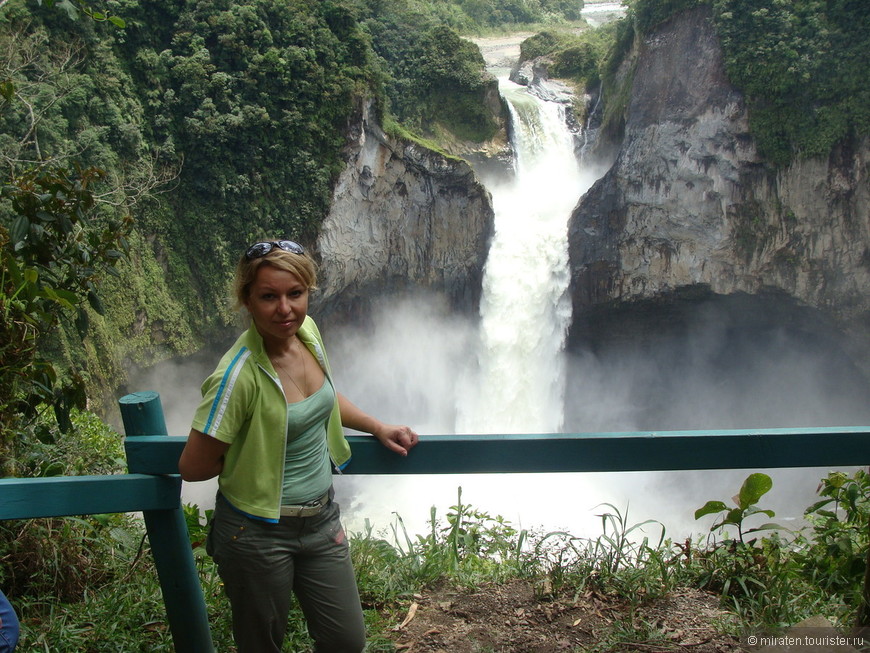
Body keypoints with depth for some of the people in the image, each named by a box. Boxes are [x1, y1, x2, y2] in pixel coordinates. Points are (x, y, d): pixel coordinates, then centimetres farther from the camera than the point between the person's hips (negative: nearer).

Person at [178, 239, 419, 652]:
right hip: (259, 534, -6)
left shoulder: (307, 330, -5)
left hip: (321, 519, 6)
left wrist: (379, 428, 10)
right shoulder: (240, 376, -26)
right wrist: (250, 455, -7)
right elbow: (193, 467, -19)